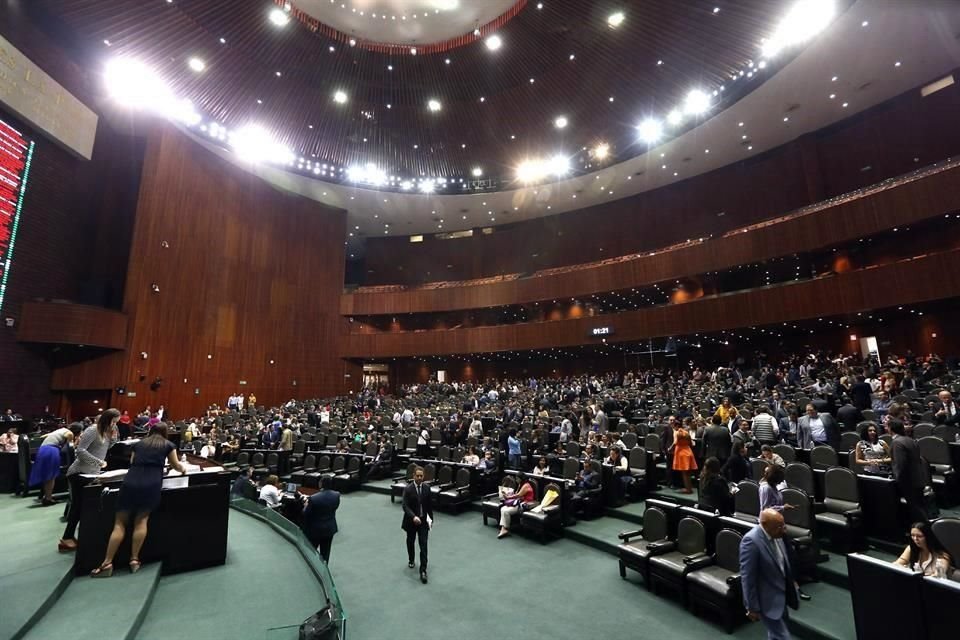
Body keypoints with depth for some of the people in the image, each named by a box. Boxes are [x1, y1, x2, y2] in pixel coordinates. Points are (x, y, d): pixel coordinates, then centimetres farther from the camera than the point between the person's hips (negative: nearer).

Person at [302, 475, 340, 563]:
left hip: (315, 529, -4)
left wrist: (306, 504, 5)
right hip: (330, 528, 4)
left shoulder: (313, 498, -26)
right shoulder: (337, 495, -14)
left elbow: (305, 514, -13)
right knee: (325, 552, 20)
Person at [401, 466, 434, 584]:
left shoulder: (427, 488, -3)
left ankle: (423, 571, -1)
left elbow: (429, 505, 6)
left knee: (423, 546, -6)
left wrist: (431, 519, 7)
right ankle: (411, 560, 46)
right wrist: (413, 517, -34)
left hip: (424, 521, 1)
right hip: (411, 521, -1)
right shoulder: (408, 489, -14)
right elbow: (405, 506, -20)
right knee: (410, 542, 20)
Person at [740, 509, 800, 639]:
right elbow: (747, 578, -25)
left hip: (781, 594, 8)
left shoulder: (775, 534, -6)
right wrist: (752, 608, -19)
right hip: (767, 599, -8)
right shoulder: (751, 541, -31)